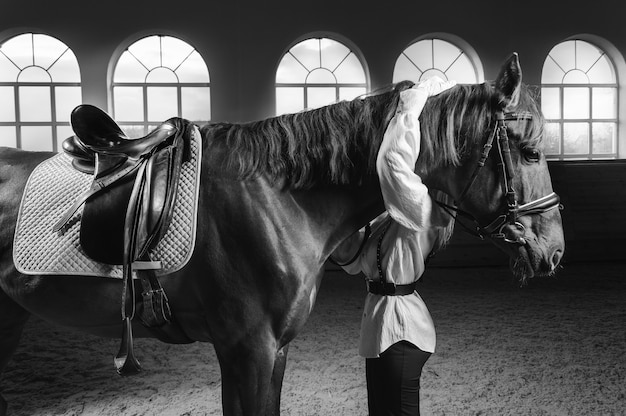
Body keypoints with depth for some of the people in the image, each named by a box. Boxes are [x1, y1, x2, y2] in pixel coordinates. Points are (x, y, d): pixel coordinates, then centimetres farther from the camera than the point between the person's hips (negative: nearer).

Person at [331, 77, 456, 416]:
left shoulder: (420, 210, -19)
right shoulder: (394, 216, 11)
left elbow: (393, 160, -36)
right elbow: (355, 261, 14)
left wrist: (413, 102, -27)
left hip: (399, 331, -10)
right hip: (384, 324, 10)